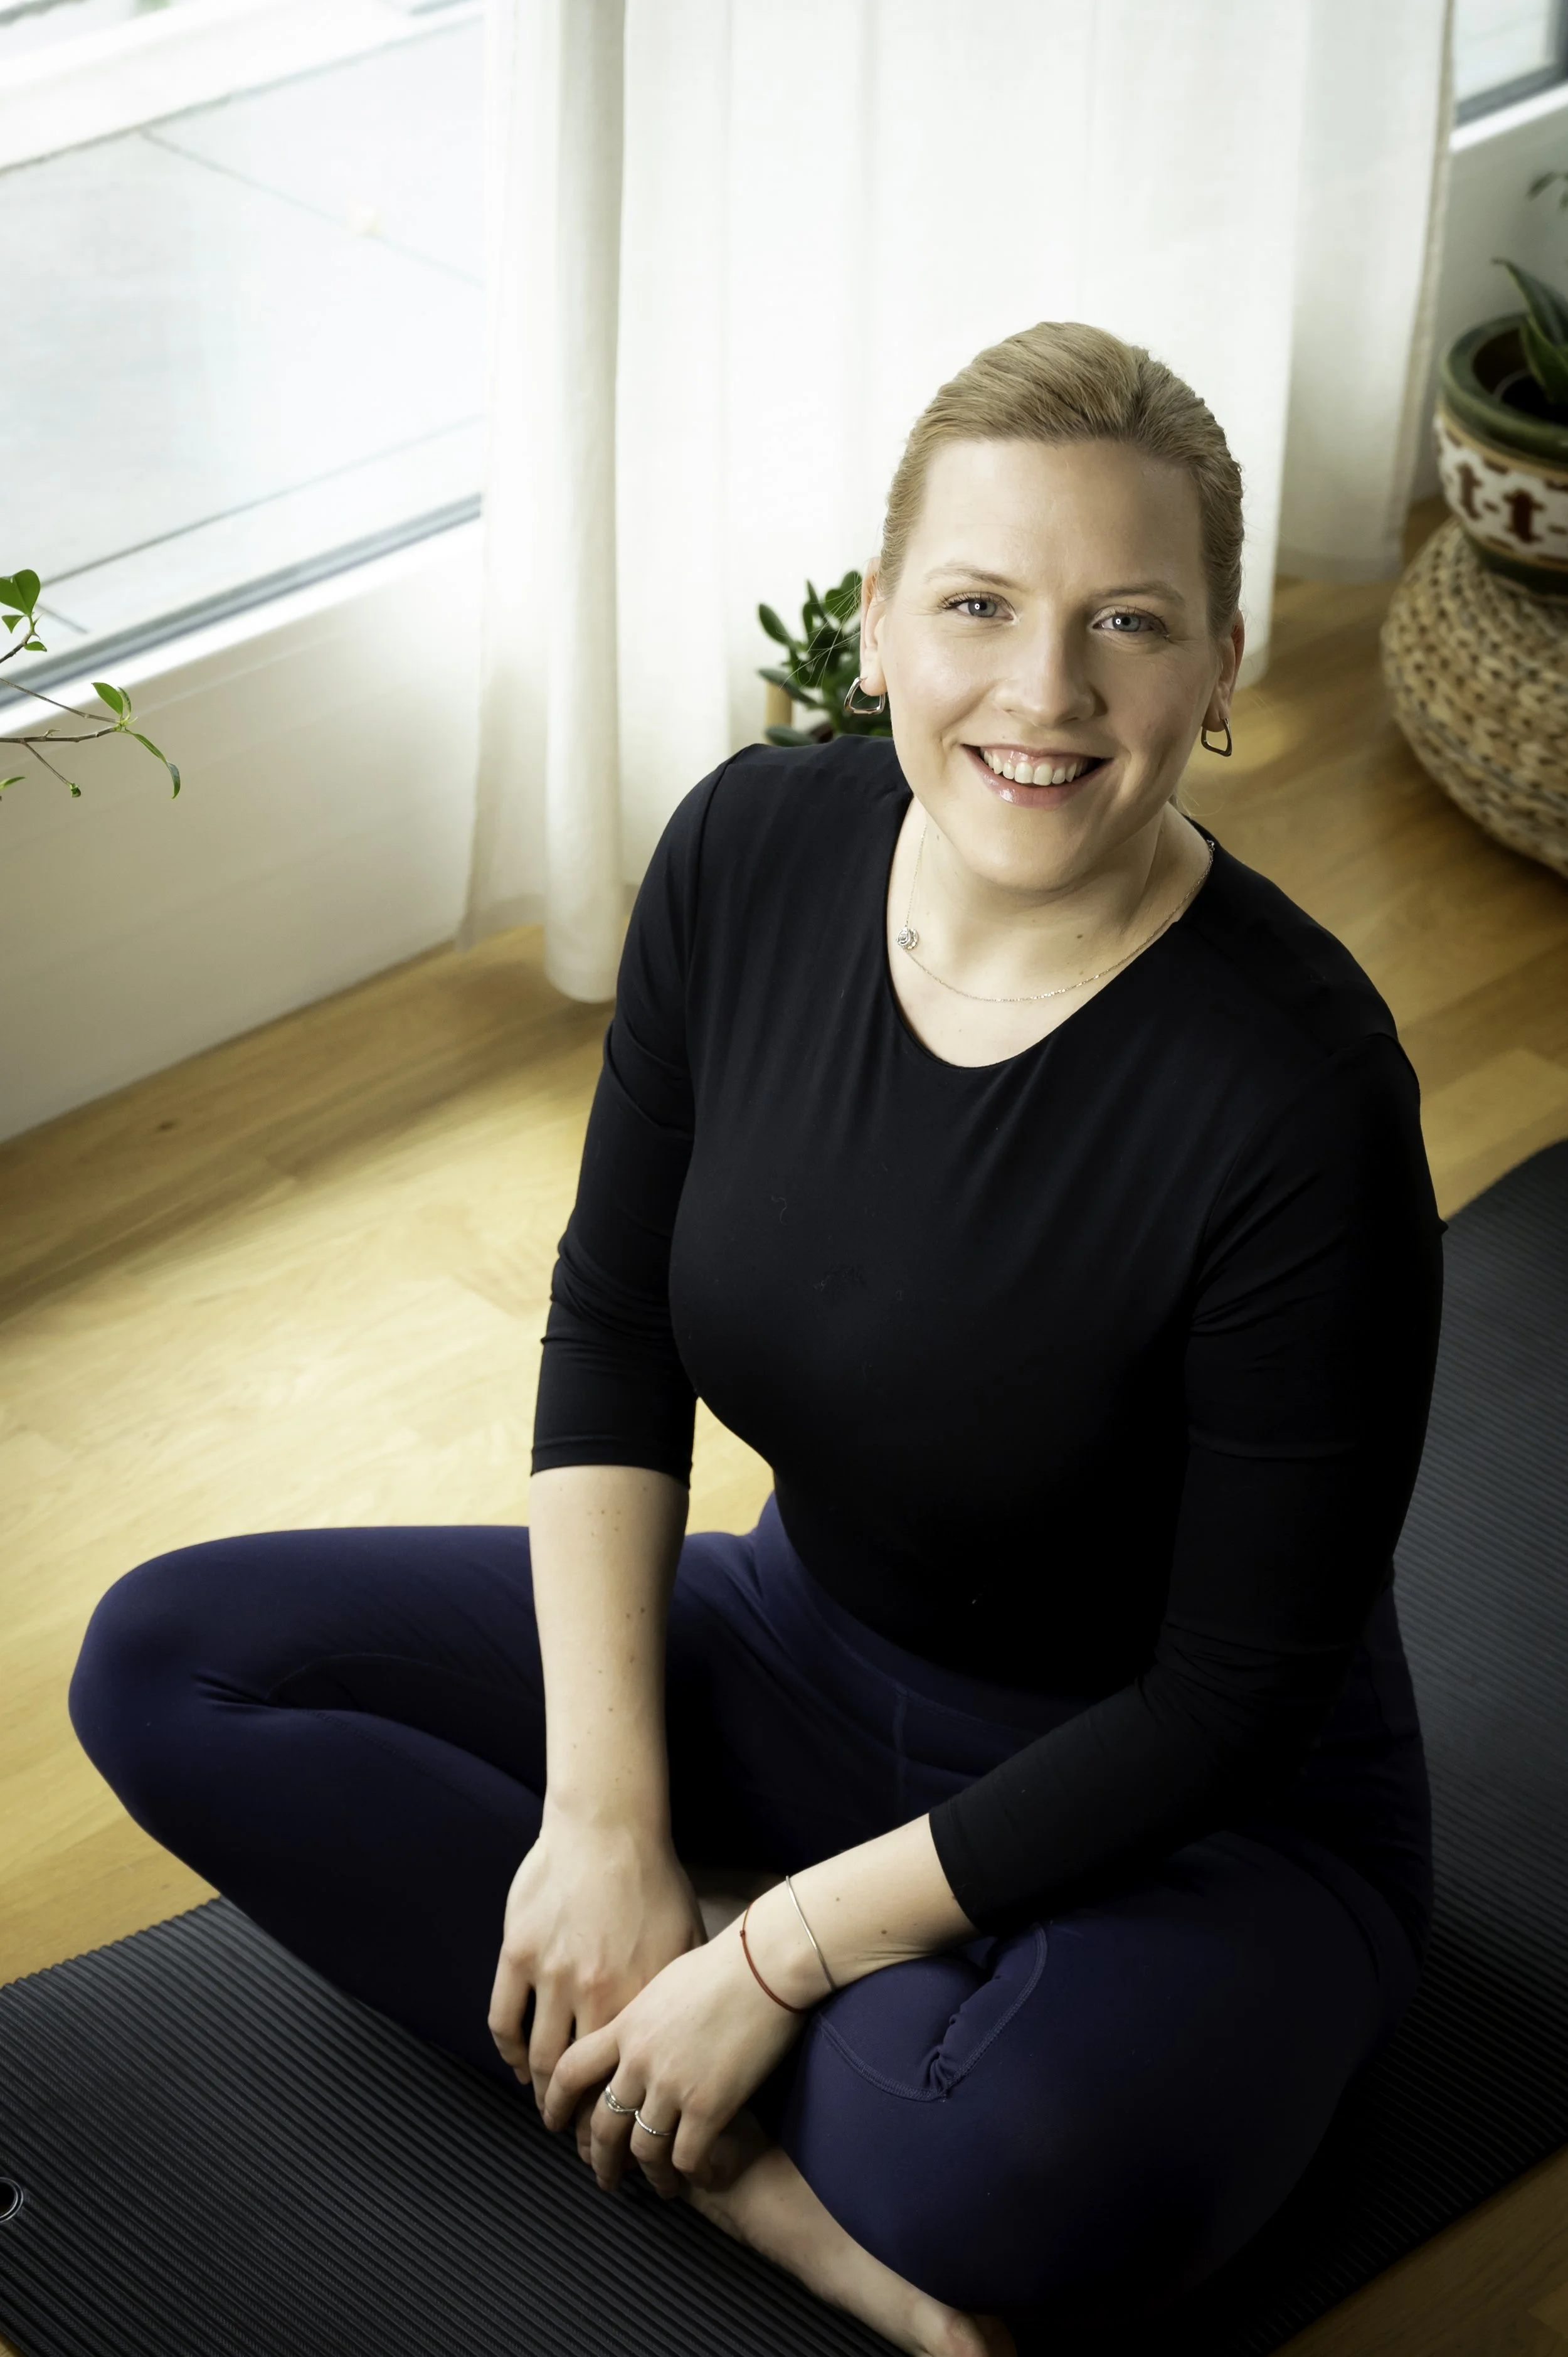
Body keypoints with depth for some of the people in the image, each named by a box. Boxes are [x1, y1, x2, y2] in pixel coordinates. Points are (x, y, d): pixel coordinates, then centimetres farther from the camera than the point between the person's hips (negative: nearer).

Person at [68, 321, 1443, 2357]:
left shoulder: (1298, 1095, -28)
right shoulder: (753, 850, -12)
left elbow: (1235, 1692, -21)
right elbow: (611, 1321, -3)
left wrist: (778, 1951, -20)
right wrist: (604, 1810, -11)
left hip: (1188, 1817, -7)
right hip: (811, 1649, 7)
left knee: (1018, 2153, -41)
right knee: (167, 1660, -6)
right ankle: (762, 2153, -14)